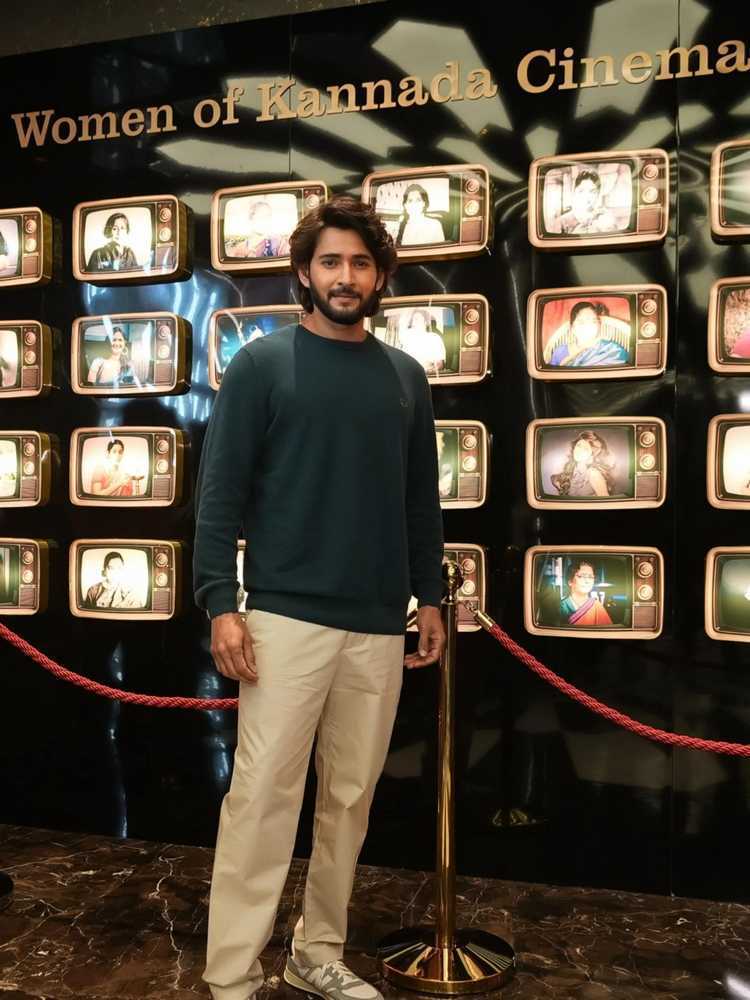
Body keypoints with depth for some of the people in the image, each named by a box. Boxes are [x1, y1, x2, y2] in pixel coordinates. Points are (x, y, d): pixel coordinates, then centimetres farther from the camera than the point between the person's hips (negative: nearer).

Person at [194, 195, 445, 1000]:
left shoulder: (405, 376, 11)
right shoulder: (262, 365, -1)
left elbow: (421, 500, 15)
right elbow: (220, 492, -5)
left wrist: (429, 595, 11)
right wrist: (220, 602, -12)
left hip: (379, 625, 5)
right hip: (286, 618, -4)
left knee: (351, 798, 12)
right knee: (263, 796, -2)